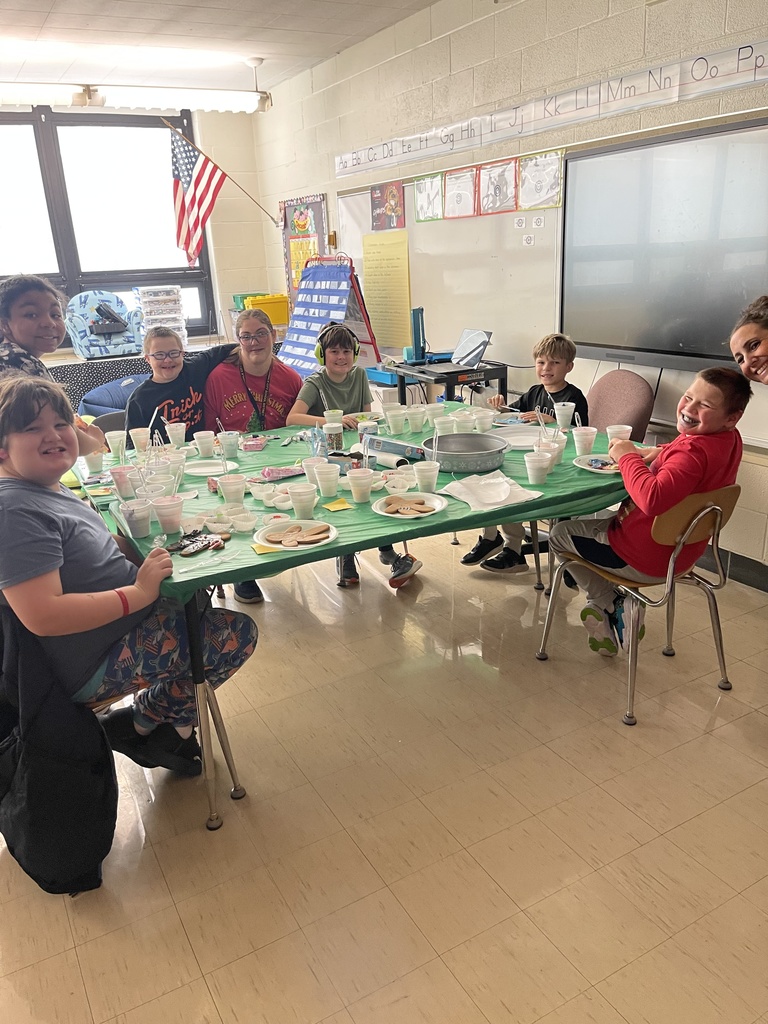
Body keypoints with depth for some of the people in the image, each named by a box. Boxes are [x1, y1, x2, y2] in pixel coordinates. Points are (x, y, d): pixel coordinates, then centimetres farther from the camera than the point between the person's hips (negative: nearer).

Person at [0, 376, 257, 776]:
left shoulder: (49, 490, 7)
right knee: (238, 635, -11)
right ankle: (142, 724, 8)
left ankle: (171, 723, 25)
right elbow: (42, 616, -32)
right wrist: (139, 593, -27)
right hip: (92, 665, -10)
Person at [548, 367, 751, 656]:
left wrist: (628, 456, -32)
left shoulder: (694, 452, -32)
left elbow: (653, 498, -47)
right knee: (588, 518, 33)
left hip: (650, 560, -10)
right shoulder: (730, 438, -2)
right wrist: (661, 453, 4)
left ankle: (612, 606, 12)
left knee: (560, 534, 10)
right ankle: (618, 604, 24)